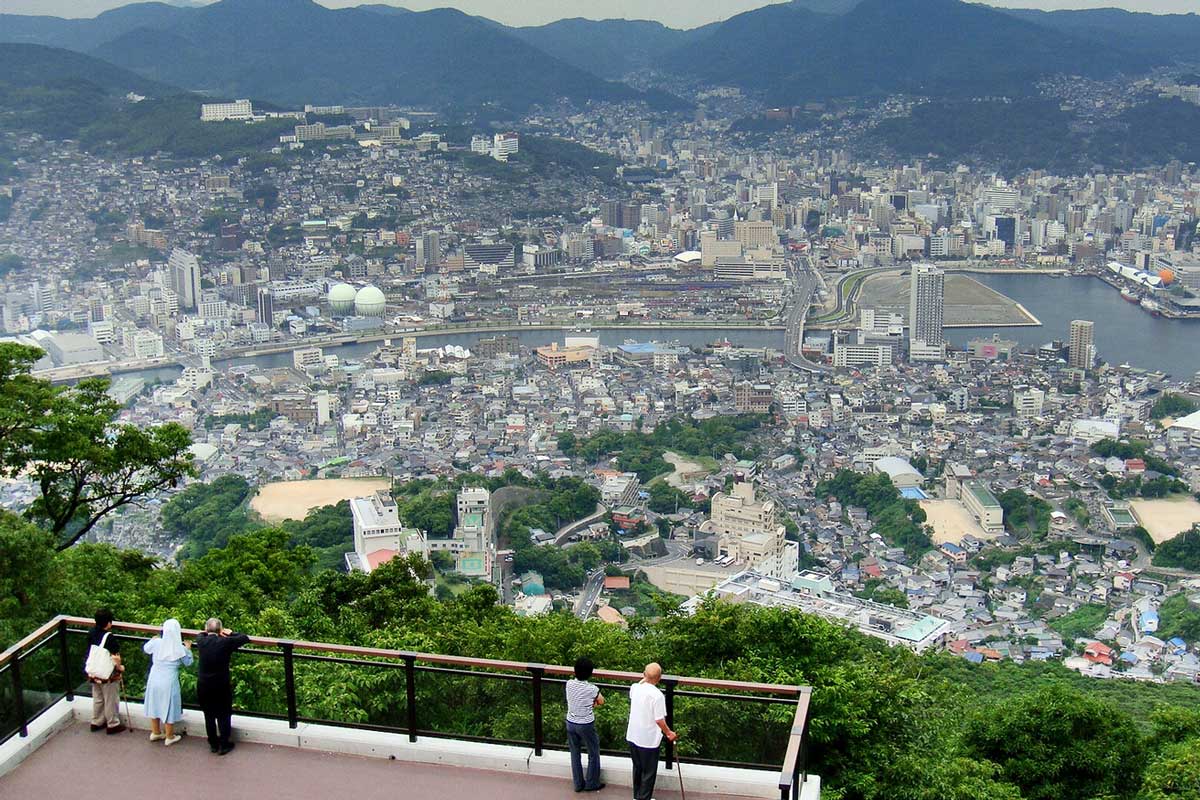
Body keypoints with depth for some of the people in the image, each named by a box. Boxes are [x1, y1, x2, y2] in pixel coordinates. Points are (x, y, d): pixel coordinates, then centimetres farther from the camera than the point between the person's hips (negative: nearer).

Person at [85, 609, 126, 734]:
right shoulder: (110, 638, -25)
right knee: (111, 700, 9)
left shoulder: (91, 634, -4)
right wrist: (120, 667, -6)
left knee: (97, 699, 22)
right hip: (109, 675, -6)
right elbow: (115, 658, -25)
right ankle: (113, 725, 20)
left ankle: (96, 722, 33)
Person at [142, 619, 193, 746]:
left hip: (154, 680, 3)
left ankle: (155, 733, 34)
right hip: (169, 682, -3)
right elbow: (188, 663, 1)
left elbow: (146, 648, 13)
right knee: (168, 707, 9)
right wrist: (188, 649, 15)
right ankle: (169, 737, 20)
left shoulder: (156, 643, -10)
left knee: (155, 705, 20)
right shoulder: (180, 649, -17)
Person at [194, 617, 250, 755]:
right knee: (224, 716, 11)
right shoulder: (226, 642, -18)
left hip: (203, 686, 3)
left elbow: (200, 634, 17)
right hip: (222, 686, -3)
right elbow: (245, 638, -6)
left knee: (209, 716, 16)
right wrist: (230, 633, 5)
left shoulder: (201, 641, -9)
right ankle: (223, 745, 17)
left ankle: (213, 744, 26)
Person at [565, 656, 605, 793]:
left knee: (575, 754, 17)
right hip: (586, 725, -4)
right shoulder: (592, 689, -22)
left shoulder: (569, 684, -11)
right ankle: (592, 783, 24)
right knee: (593, 754, 16)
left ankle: (578, 784, 27)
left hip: (571, 723, 4)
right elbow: (601, 702, -1)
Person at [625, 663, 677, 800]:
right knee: (649, 772, 11)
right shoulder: (657, 695, -24)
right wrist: (669, 733, -3)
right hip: (649, 740, -6)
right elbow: (659, 720, -20)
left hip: (633, 736, 6)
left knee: (637, 767, 23)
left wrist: (644, 678, 21)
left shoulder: (634, 687, -6)